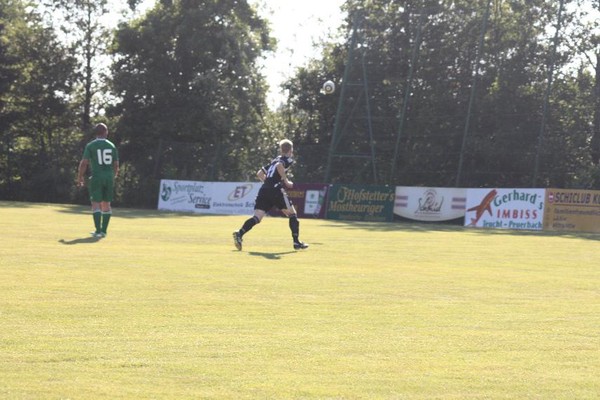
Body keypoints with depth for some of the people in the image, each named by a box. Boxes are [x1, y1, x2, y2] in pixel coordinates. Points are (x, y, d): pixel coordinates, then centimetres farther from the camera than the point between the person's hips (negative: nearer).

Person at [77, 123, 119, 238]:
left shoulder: (90, 145, -4)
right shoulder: (111, 146, 6)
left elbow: (84, 163, -9)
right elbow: (116, 165, 9)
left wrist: (80, 177, 0)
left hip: (96, 177, -3)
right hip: (109, 177, 3)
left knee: (96, 203, -3)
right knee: (106, 204, 11)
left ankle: (98, 230, -11)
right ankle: (104, 230, 11)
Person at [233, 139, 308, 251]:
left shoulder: (274, 160, 27)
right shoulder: (288, 159, 6)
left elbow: (259, 173, 26)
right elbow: (279, 166, -17)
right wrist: (286, 181, -9)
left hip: (264, 190, 6)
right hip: (276, 190, -6)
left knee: (257, 217, -4)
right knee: (292, 214, 10)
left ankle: (240, 234, -27)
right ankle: (296, 242, 7)